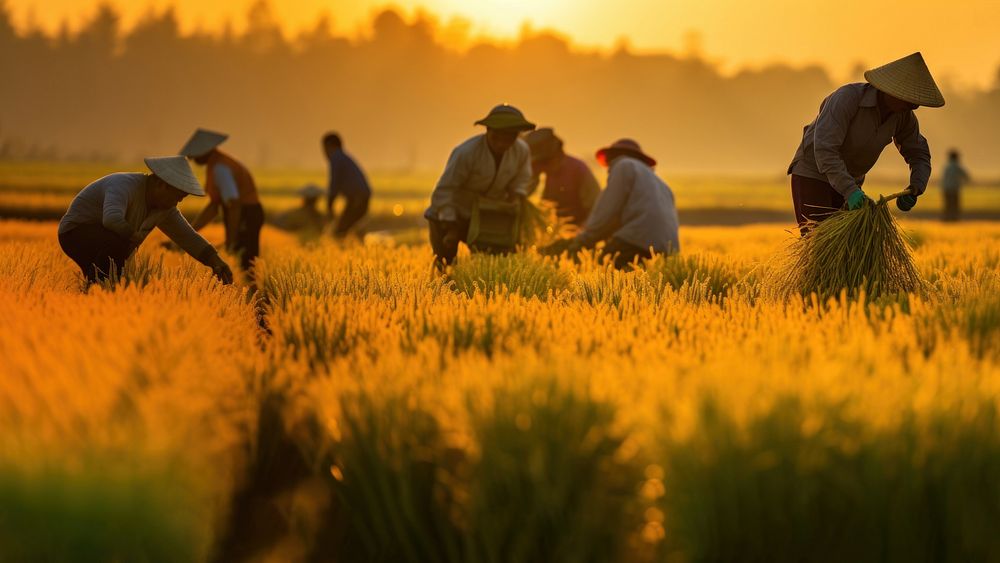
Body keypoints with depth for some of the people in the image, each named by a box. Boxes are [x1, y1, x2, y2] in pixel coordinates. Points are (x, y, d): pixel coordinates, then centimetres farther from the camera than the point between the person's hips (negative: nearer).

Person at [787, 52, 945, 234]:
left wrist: (915, 190, -20)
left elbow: (920, 155, 0)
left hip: (846, 183, 7)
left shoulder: (903, 115, -11)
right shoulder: (847, 98, -32)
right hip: (812, 176, -7)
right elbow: (824, 149, -39)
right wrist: (850, 191, -47)